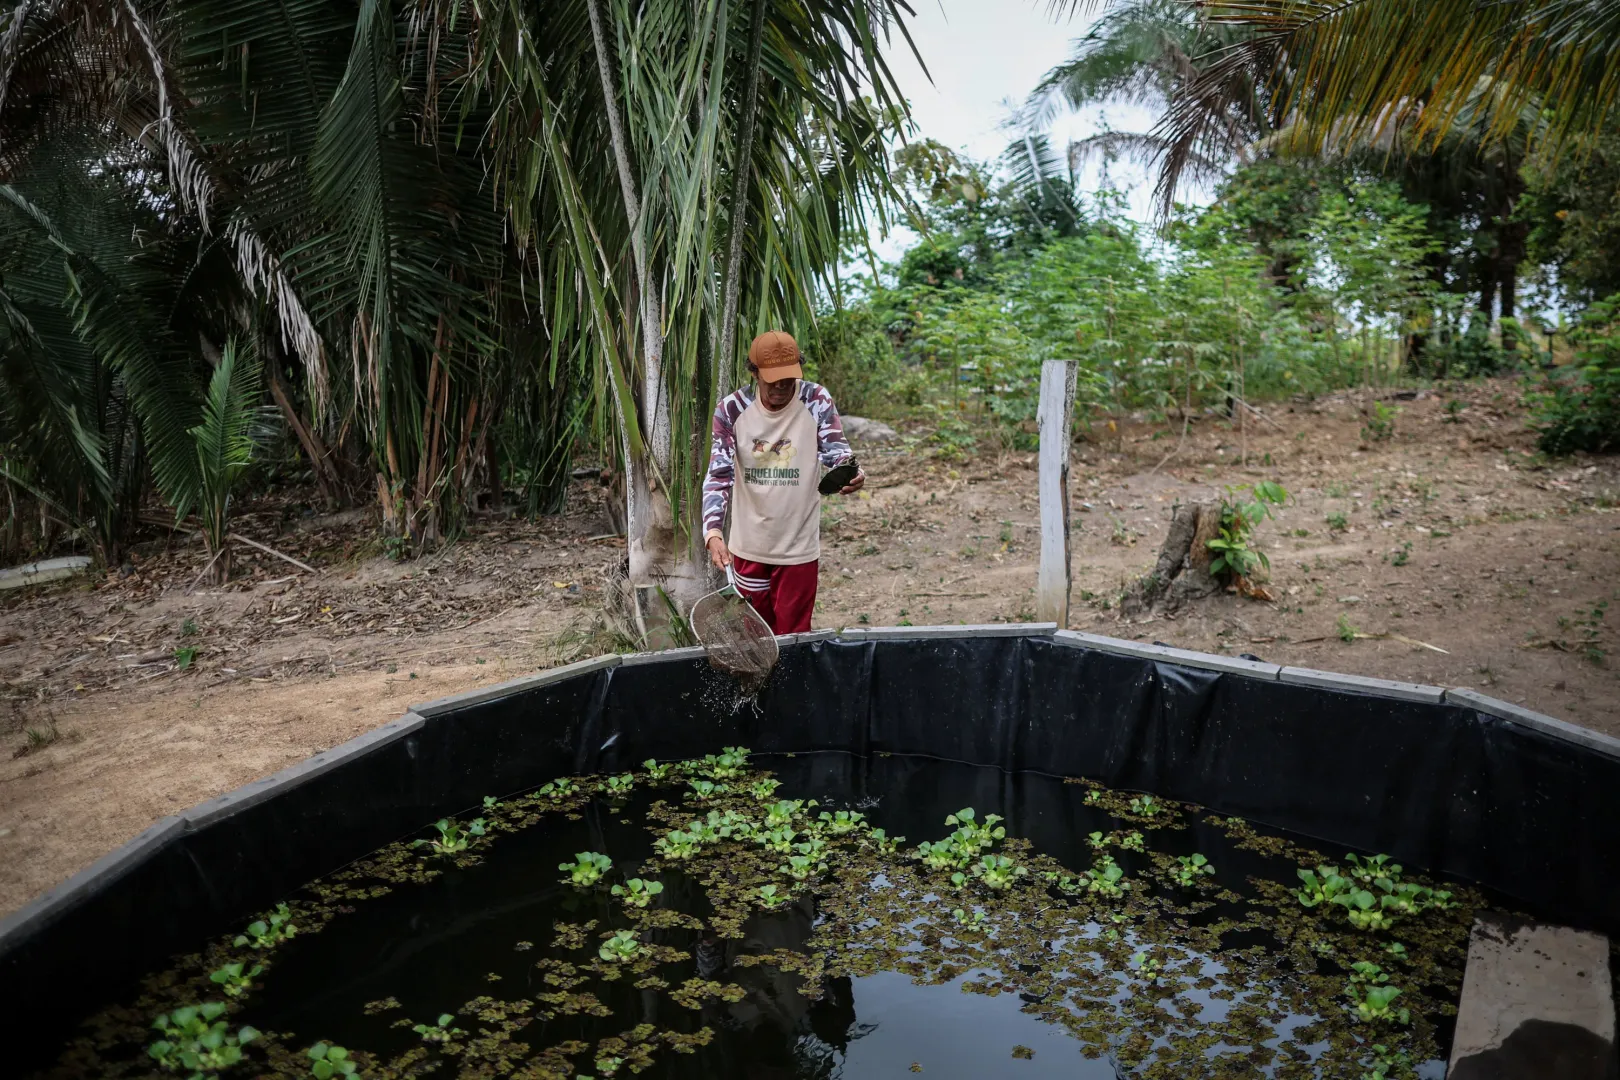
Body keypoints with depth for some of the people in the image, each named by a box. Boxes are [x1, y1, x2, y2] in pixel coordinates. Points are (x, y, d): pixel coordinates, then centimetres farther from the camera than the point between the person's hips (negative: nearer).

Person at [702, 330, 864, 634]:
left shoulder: (817, 402, -11)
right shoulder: (731, 410, -9)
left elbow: (836, 451, -19)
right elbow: (719, 475, -13)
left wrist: (850, 474, -44)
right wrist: (714, 532, -28)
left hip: (798, 548, -2)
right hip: (748, 546, 2)